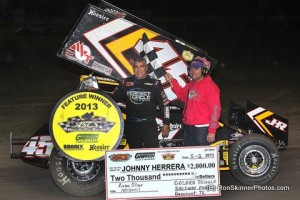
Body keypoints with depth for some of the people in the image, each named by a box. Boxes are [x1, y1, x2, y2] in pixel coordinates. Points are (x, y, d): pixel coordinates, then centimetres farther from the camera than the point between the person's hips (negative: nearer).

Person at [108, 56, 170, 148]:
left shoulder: (154, 84, 0)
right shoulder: (126, 83, 5)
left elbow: (164, 104, 2)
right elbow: (113, 98, 10)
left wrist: (166, 124, -1)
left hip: (149, 125, -2)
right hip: (131, 126, 2)